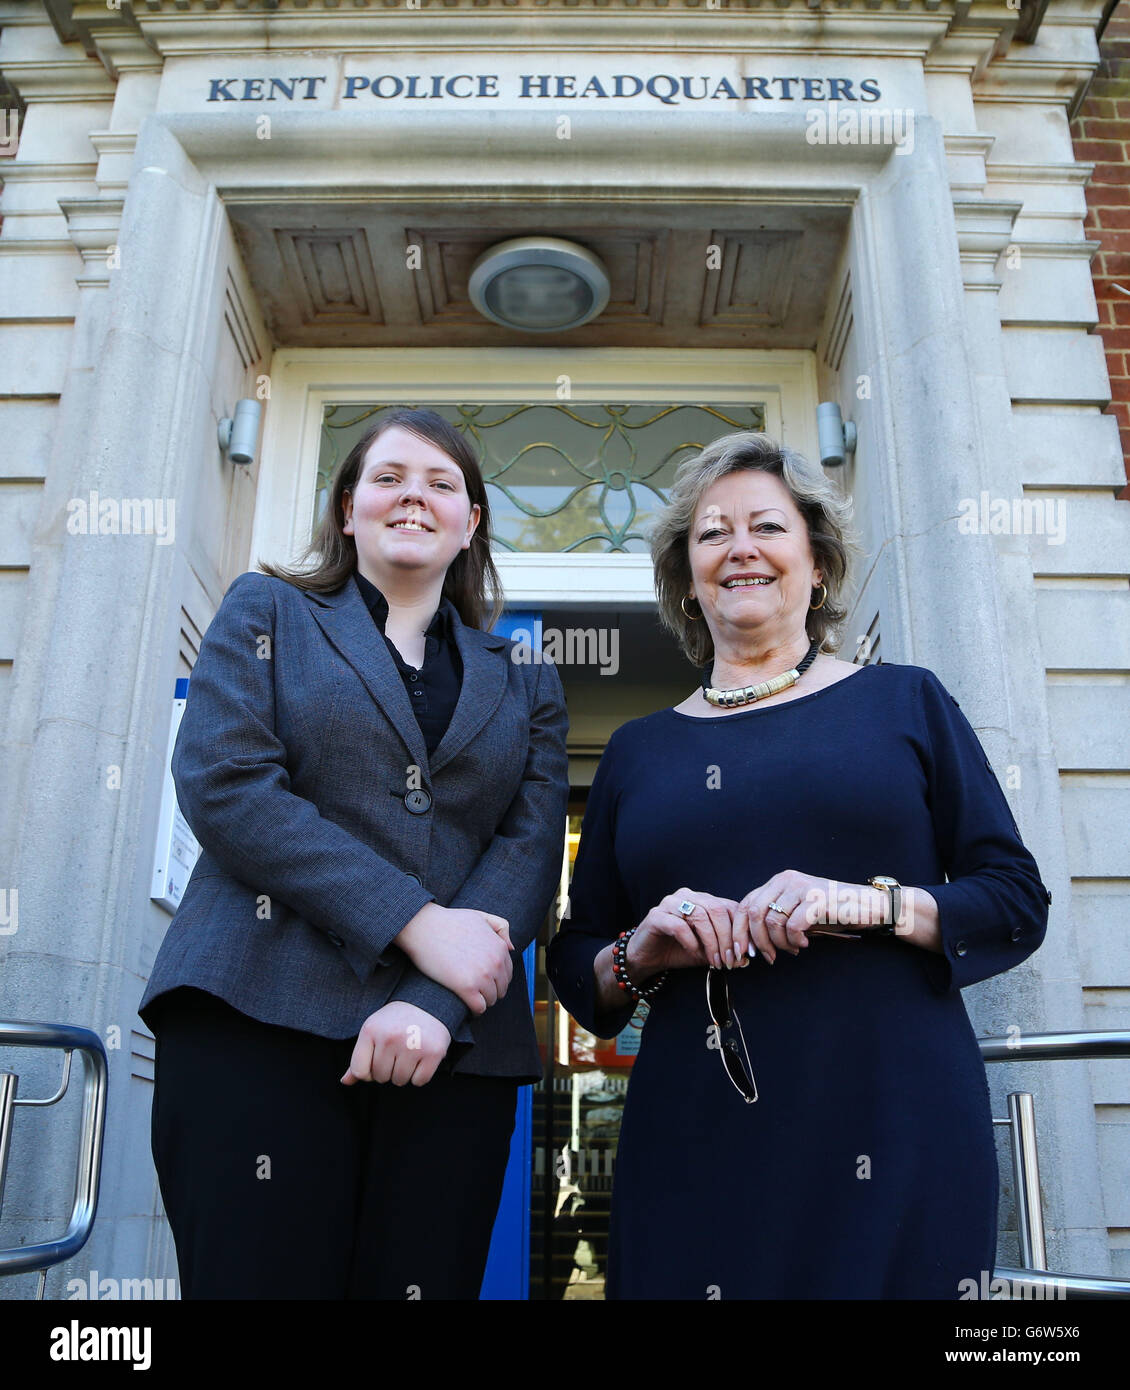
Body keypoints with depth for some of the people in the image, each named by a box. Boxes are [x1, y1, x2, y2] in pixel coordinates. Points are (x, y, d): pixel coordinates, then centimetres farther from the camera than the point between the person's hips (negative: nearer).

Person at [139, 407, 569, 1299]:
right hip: (257, 1023, -2)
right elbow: (222, 782, -5)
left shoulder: (524, 681, 17)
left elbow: (531, 850, 5)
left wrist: (435, 1004, -13)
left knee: (422, 1279, 4)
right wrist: (416, 923, -13)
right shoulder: (267, 611, 11)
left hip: (453, 1043, 3)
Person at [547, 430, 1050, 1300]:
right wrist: (640, 953, -8)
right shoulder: (639, 751, 11)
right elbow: (575, 961, 14)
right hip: (697, 1149, 2)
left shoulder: (905, 701, 6)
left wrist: (875, 904, -15)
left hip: (895, 1129, -1)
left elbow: (1020, 901, 3)